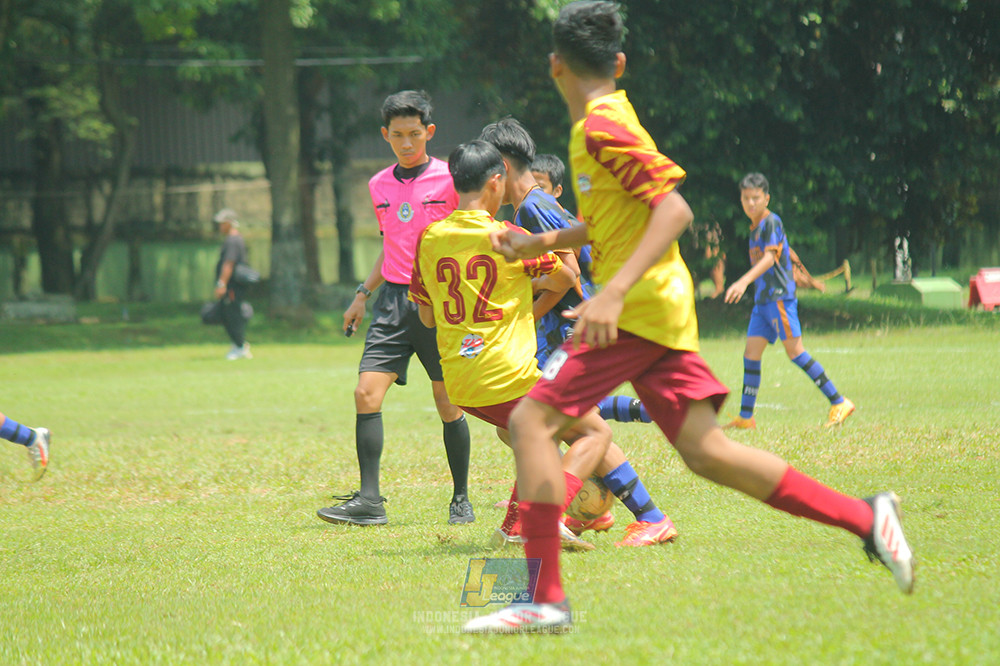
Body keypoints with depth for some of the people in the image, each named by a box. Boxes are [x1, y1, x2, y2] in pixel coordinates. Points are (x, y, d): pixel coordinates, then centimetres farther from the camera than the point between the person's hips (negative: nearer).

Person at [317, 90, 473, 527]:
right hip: (393, 299, 4)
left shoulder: (450, 180, -4)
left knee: (448, 404, 0)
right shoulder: (379, 186, 12)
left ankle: (461, 499, 14)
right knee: (367, 393, -9)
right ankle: (369, 500, -9)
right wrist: (363, 294, 18)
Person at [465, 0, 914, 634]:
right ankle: (865, 516, 4)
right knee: (706, 450, 5)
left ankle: (545, 599, -13)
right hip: (662, 313, 9)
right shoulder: (608, 120, 16)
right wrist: (543, 243, 26)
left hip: (637, 312, -9)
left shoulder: (603, 128, -13)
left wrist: (613, 293, -29)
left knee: (532, 418, -10)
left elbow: (675, 208, -22)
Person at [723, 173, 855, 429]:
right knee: (751, 354, 3)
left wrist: (744, 281, -32)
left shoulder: (772, 222, -8)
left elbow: (770, 257, -20)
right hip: (762, 301, 9)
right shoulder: (755, 228, 18)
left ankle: (839, 403, -9)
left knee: (795, 351, -12)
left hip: (779, 296, -9)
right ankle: (745, 417, 6)